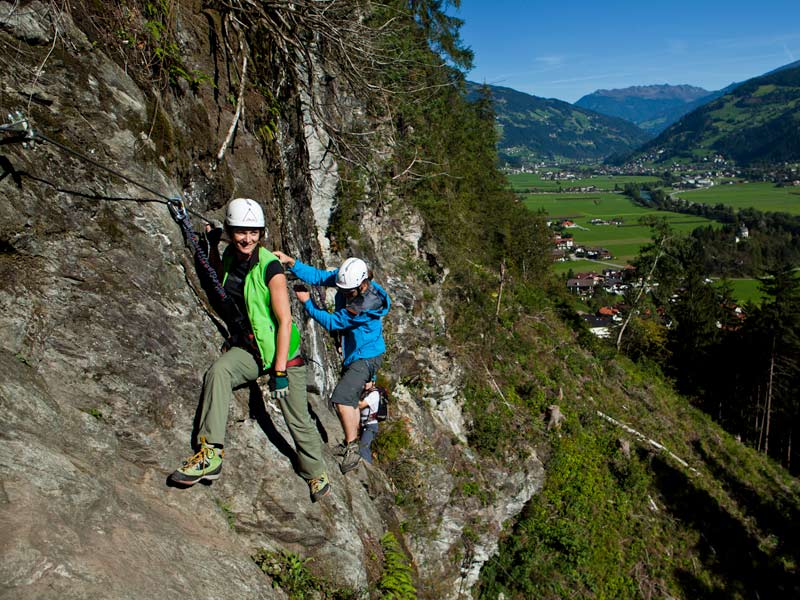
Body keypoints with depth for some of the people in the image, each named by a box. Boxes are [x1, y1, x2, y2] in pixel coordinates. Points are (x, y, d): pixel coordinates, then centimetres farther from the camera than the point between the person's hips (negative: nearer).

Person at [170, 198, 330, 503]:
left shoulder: (270, 267, -19)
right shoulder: (230, 257, 1)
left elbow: (284, 321, -20)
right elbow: (219, 279, 28)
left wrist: (280, 371, -23)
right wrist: (212, 245, 11)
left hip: (282, 351, -4)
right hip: (247, 347, 5)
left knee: (298, 419, 3)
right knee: (218, 371, -29)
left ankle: (316, 473, 27)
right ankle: (210, 454, -24)